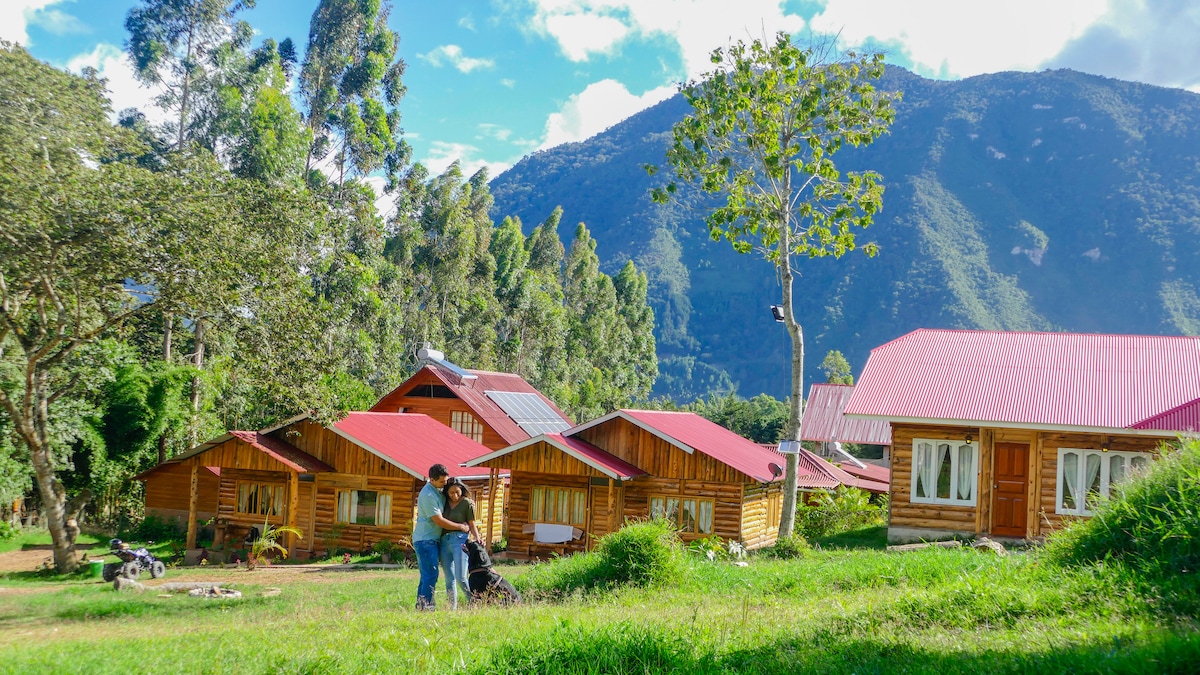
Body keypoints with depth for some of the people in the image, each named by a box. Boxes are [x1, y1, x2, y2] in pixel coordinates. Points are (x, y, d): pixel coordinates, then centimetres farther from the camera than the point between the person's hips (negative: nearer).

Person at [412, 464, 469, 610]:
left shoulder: (438, 490, 10)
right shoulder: (428, 495, -19)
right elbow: (440, 521, -18)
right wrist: (461, 527, -8)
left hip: (433, 539, 10)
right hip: (425, 540, -10)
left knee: (427, 575, 10)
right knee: (431, 575, -12)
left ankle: (420, 606, 13)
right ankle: (426, 606, -12)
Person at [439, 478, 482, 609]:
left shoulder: (467, 503, 0)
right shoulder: (445, 502, 11)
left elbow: (472, 525, 2)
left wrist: (477, 538, -14)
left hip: (459, 540, -5)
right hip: (444, 540, 5)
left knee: (460, 578, -11)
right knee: (449, 579, 6)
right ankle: (452, 607, 10)